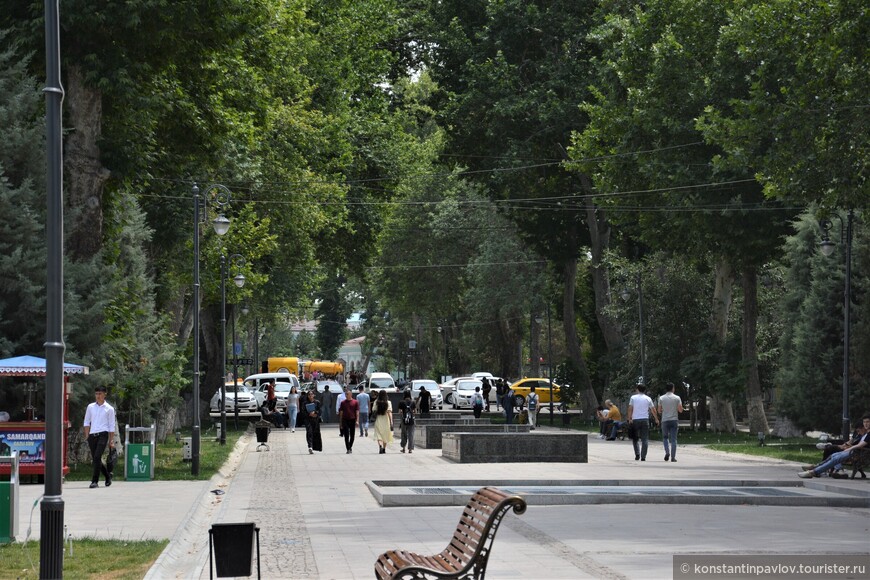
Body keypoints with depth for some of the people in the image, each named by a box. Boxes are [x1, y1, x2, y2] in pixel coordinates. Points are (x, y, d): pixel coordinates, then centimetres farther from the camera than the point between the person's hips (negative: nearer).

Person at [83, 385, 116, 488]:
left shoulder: (109, 409, 3)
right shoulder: (90, 407, 12)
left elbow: (112, 426, 4)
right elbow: (86, 422, 15)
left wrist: (111, 441, 1)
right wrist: (87, 437, 8)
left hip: (103, 434, -4)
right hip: (92, 435, 4)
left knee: (97, 457, -16)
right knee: (95, 459, 8)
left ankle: (95, 481, -12)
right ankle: (108, 475, 29)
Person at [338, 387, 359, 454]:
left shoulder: (355, 402, 0)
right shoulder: (343, 402, 4)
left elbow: (357, 412, -1)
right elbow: (341, 413, 7)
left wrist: (357, 421, -11)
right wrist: (340, 422, 5)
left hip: (352, 420, 0)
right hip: (345, 420, 0)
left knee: (352, 435, 9)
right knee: (346, 436, -7)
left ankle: (350, 447, 29)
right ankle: (348, 449, -8)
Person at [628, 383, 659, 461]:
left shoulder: (633, 398, 2)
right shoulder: (648, 399, 6)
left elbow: (630, 409, -4)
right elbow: (653, 410, 11)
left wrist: (629, 419, 3)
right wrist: (656, 419, 23)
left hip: (635, 420, -1)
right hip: (645, 420, 1)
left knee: (634, 439, 12)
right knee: (645, 439, 2)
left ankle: (637, 454, -3)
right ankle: (643, 457, -5)